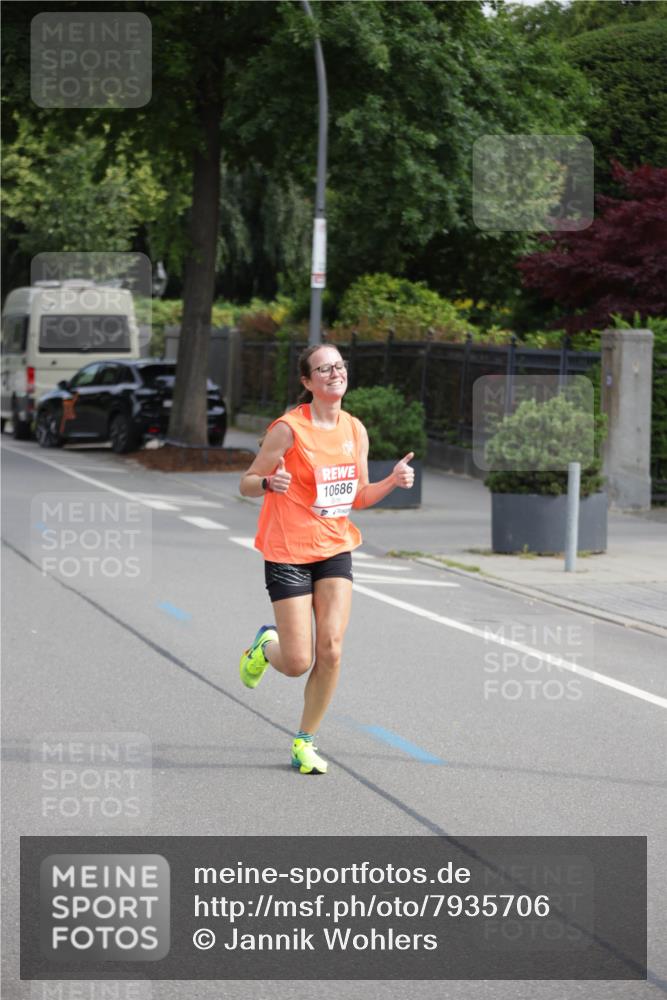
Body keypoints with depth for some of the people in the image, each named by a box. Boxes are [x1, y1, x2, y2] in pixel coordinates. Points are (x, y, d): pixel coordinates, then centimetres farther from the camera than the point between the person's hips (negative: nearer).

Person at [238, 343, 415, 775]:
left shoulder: (356, 430, 5)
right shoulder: (289, 429, -12)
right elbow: (247, 484, -6)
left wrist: (393, 481, -5)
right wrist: (270, 482, -28)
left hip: (336, 548, 5)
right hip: (288, 551, -5)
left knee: (331, 649, -9)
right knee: (298, 663, -7)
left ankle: (306, 740, 8)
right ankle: (266, 645, 31)